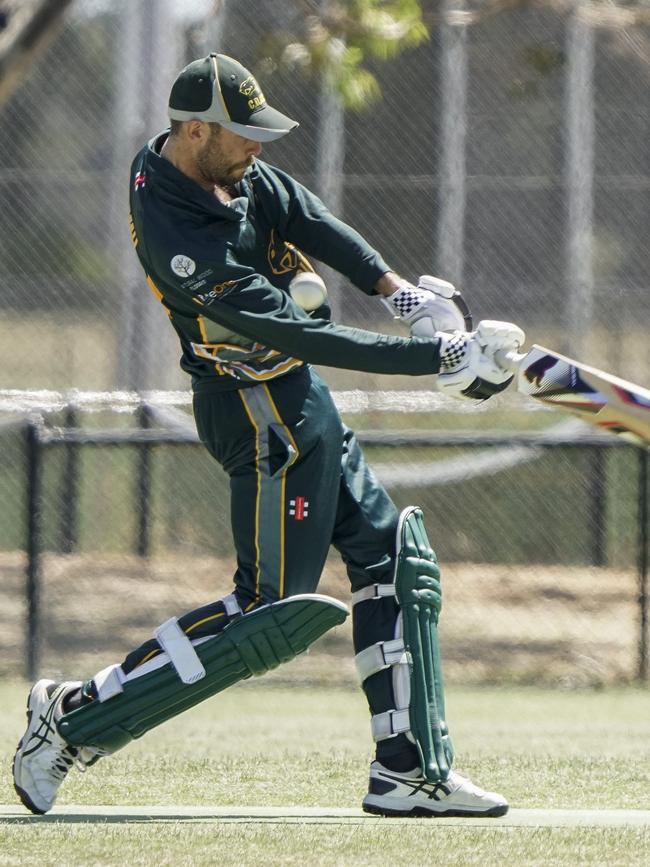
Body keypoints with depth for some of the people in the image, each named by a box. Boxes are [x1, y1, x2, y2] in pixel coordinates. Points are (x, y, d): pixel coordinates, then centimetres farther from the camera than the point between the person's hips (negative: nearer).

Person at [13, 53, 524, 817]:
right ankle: (75, 719, -3)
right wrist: (438, 357, -30)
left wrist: (400, 291, -19)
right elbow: (298, 334, -31)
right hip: (265, 416, -10)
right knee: (273, 614, -8)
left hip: (303, 408, 10)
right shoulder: (174, 233, -29)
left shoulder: (228, 168, 0)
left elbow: (313, 222, -3)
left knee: (395, 554, 12)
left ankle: (409, 773, 14)